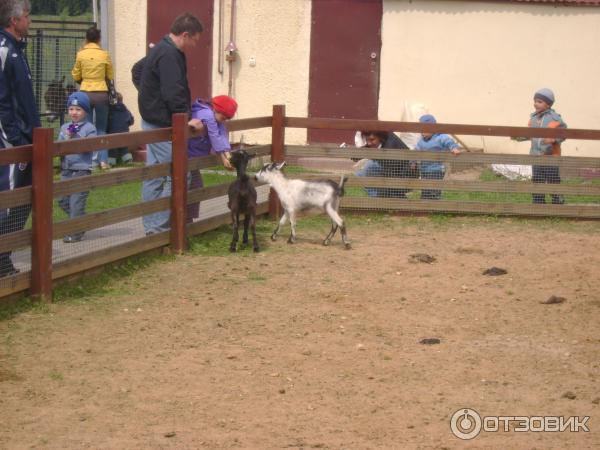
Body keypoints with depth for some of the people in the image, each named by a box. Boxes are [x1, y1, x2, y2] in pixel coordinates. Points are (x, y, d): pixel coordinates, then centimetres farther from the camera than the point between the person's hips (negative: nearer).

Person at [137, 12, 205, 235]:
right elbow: (174, 93, -26)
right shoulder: (169, 56, -19)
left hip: (152, 121, 11)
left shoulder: (159, 50, 14)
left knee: (154, 175, 12)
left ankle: (151, 225, 17)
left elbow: (138, 70, 31)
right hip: (163, 125, -11)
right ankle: (160, 225, -8)